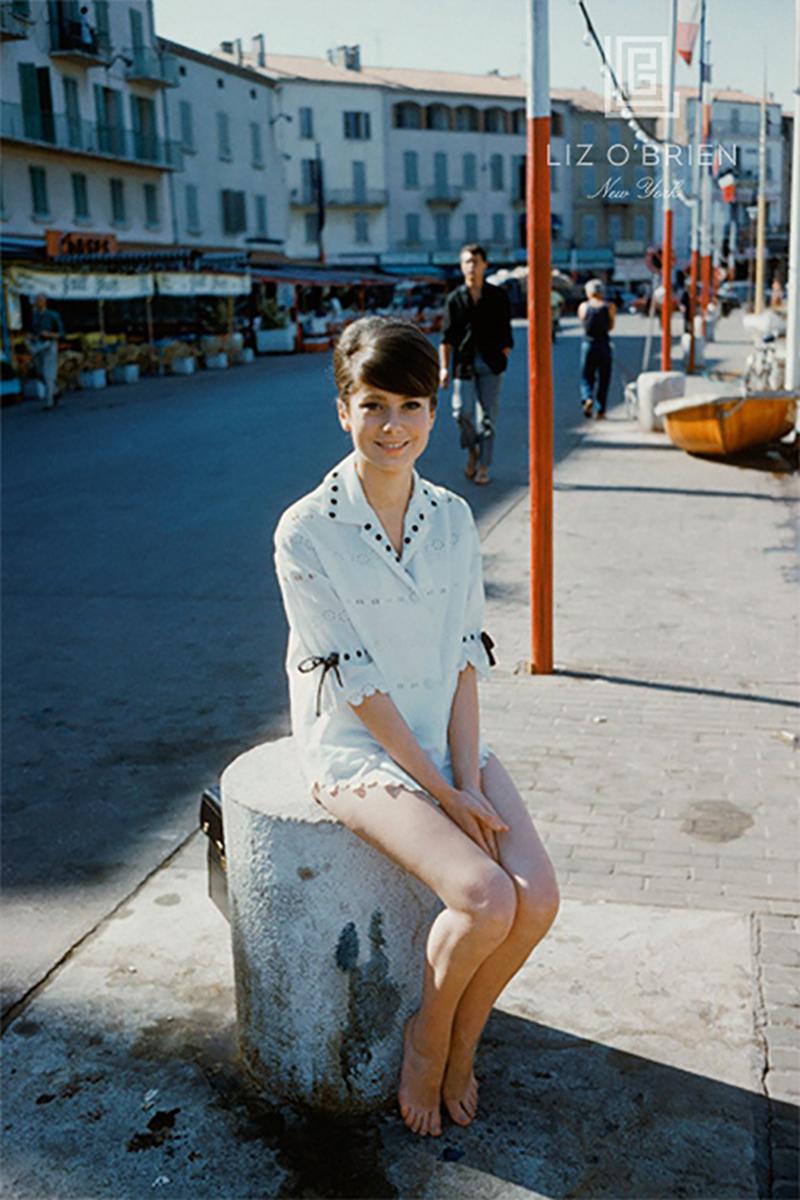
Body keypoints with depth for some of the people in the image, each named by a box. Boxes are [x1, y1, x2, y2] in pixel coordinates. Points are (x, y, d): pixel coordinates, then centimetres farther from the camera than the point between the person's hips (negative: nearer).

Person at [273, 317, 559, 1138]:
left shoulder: (453, 519, 2)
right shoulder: (306, 532, -14)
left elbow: (464, 660, 1)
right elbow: (356, 684, -15)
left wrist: (469, 782, -10)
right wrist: (443, 793, -15)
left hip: (448, 735, 5)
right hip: (354, 749, -5)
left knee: (538, 897, -14)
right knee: (486, 901, -23)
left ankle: (459, 1042, 15)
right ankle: (426, 1038, 9)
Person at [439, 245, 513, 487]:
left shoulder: (498, 296, 5)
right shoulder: (455, 299, 5)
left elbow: (506, 333, 8)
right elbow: (446, 337, 3)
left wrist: (502, 359, 0)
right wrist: (444, 367, -4)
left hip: (491, 365, 0)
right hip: (464, 364, 0)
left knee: (487, 416, 0)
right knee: (463, 412, -8)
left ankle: (483, 467, 8)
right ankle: (472, 451, 20)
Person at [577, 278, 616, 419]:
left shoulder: (583, 307, -2)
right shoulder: (609, 307, -2)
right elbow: (611, 327, 5)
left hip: (588, 344, 0)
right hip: (603, 344, 0)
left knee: (586, 377, 10)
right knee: (603, 379, 9)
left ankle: (588, 398, -18)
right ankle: (600, 410, 9)